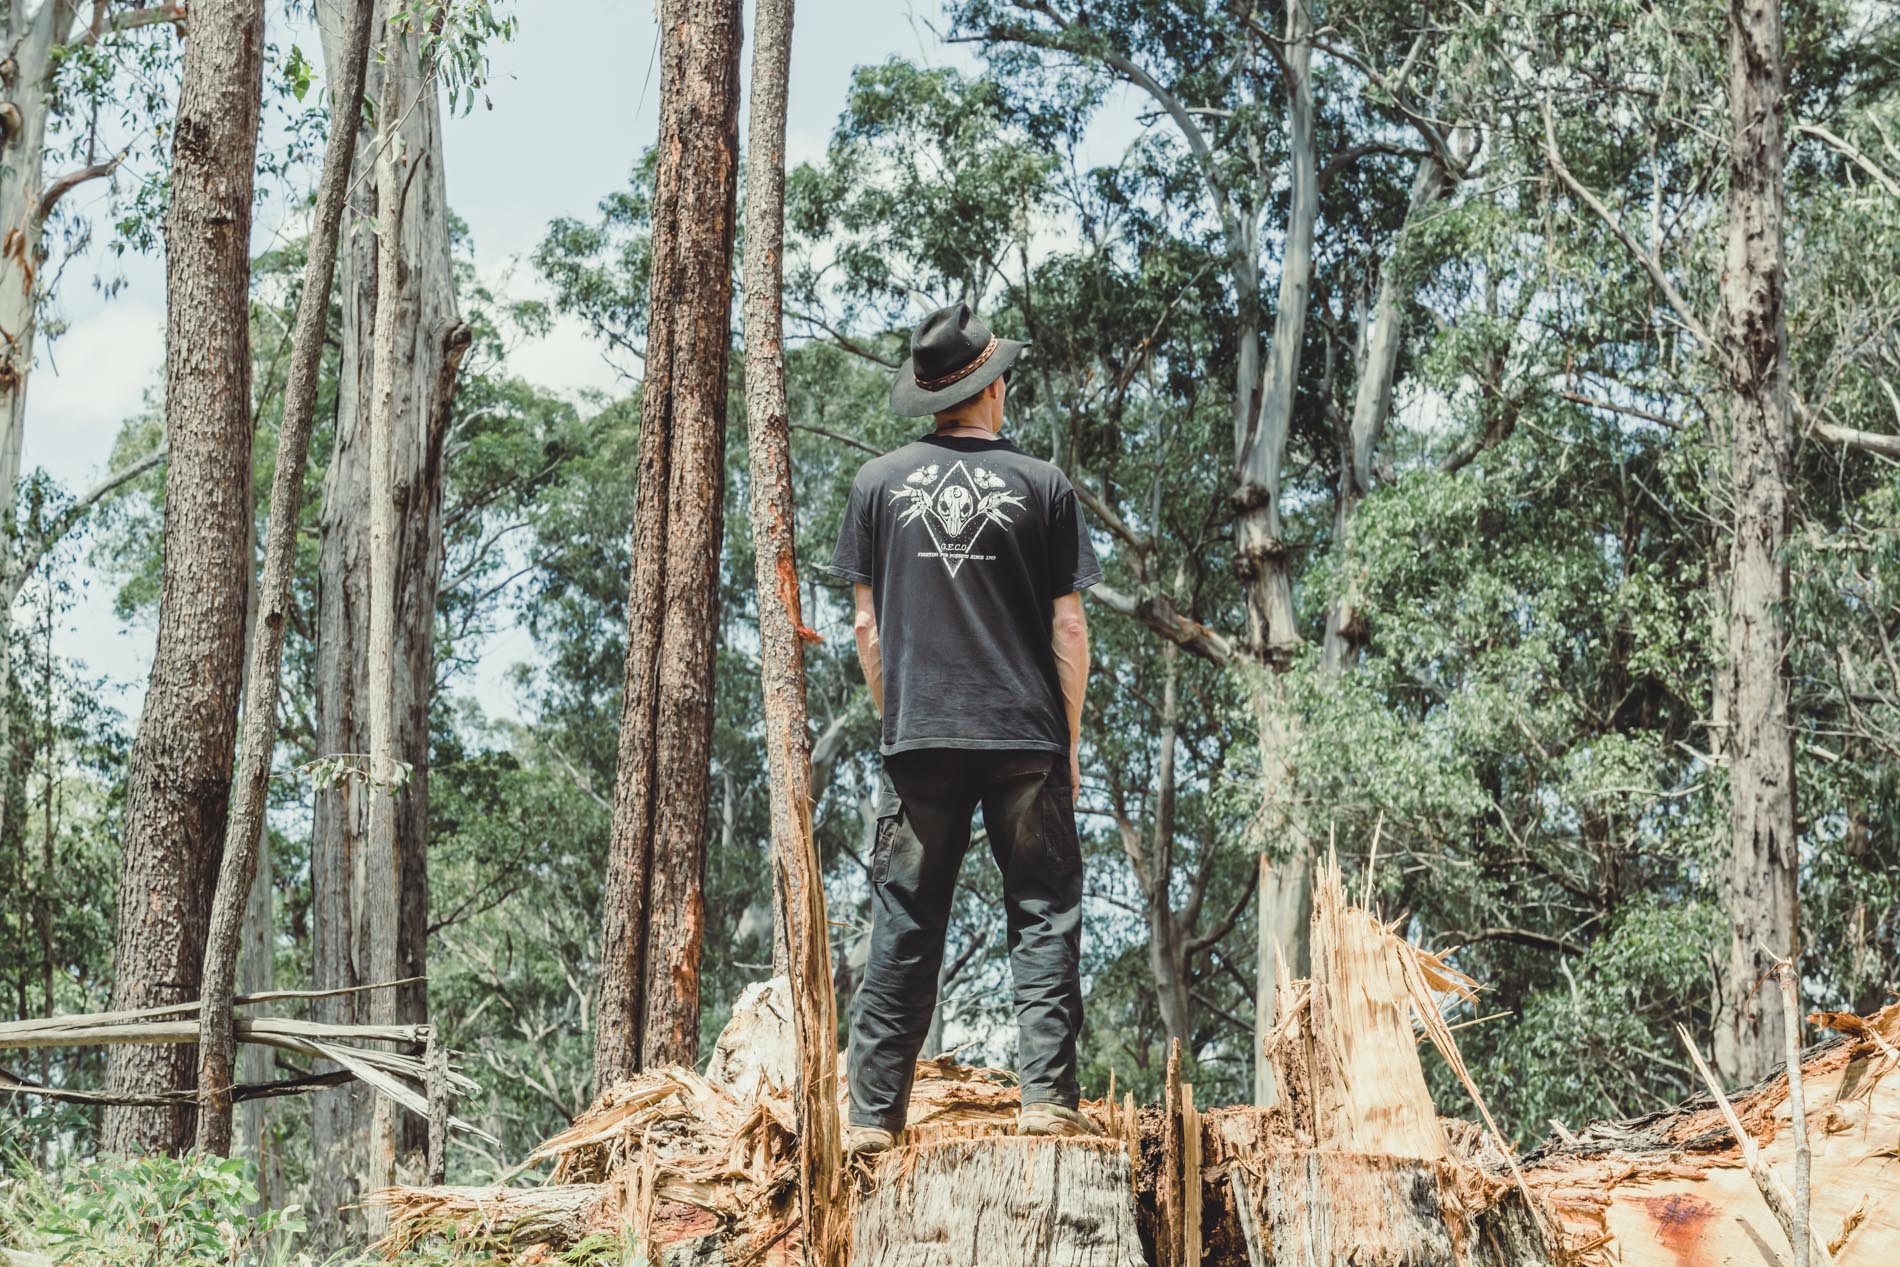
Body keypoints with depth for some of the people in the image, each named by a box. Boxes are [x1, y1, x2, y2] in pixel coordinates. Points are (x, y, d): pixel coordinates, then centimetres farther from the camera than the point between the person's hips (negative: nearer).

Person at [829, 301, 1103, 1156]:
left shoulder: (878, 483, 5)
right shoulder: (1041, 486, 0)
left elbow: (867, 625, 7)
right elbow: (1068, 628, 1)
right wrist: (1069, 741, 9)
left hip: (919, 739, 2)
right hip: (1027, 737, -2)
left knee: (904, 926, 5)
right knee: (1044, 915, 4)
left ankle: (873, 1115, 5)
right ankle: (1047, 1096, -4)